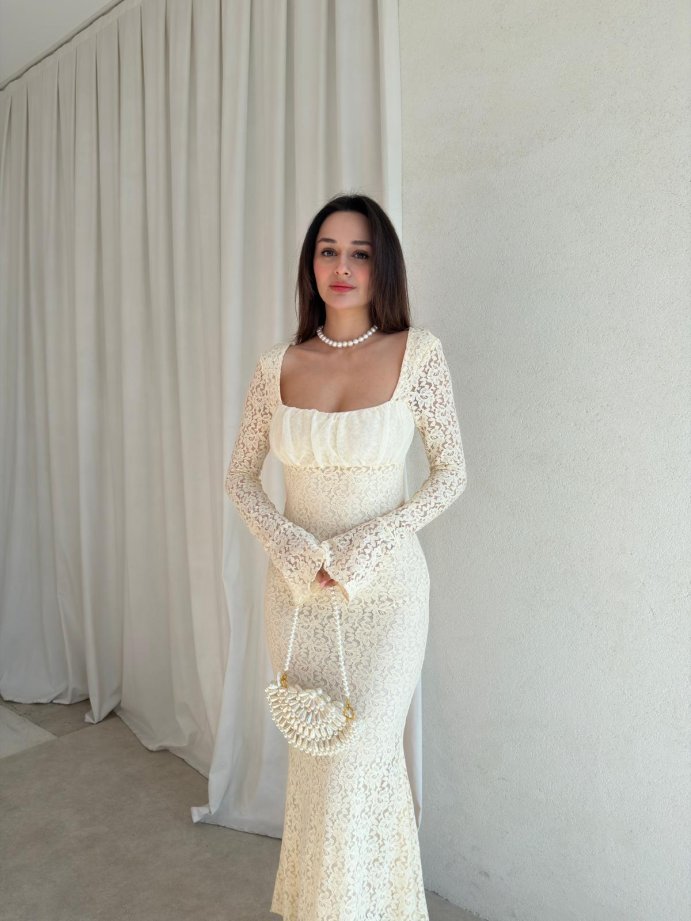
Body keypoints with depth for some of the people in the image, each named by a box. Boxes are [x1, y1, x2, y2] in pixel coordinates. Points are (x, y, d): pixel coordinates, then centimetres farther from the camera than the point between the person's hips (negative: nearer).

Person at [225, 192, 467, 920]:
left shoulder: (416, 352, -8)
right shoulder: (277, 365, -1)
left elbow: (451, 474, -4)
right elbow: (240, 477, 5)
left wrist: (369, 543, -15)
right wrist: (289, 544, -11)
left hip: (386, 591, -3)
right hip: (295, 589, 3)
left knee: (358, 768, 2)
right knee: (312, 761, 18)